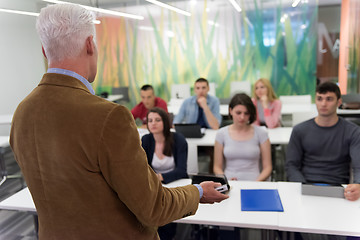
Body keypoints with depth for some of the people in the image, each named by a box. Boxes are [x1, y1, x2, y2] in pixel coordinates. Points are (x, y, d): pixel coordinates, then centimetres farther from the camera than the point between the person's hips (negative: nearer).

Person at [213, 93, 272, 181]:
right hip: (229, 183, 0)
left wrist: (256, 182, -12)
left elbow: (267, 167, 5)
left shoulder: (261, 133, 3)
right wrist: (226, 181, -10)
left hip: (254, 182, 0)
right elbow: (217, 167, 8)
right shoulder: (221, 134, 5)